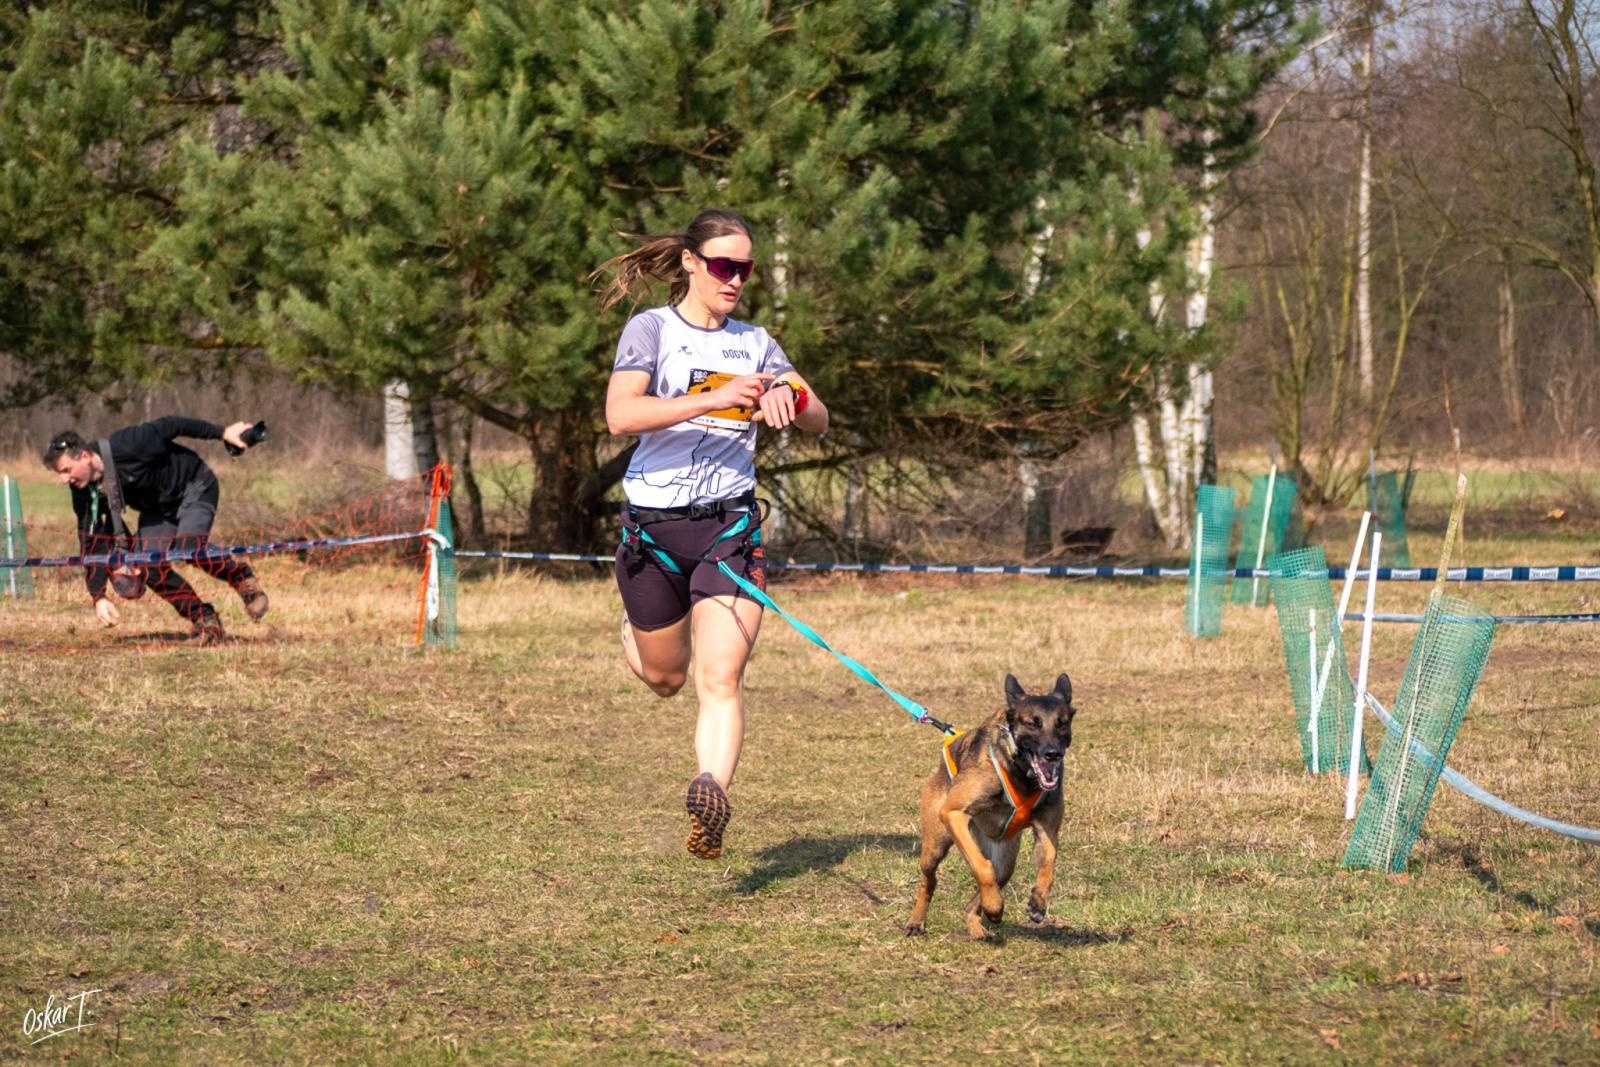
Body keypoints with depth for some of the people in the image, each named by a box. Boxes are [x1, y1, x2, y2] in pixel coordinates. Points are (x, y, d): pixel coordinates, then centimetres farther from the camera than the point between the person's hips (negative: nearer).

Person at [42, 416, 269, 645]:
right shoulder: (84, 494, -16)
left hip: (194, 487, -6)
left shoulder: (126, 448, -35)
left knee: (188, 547, -29)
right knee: (150, 567, -14)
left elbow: (171, 426, -22)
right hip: (157, 508, 6)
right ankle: (206, 621, -1)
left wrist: (222, 433, -15)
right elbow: (92, 544, -12)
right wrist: (98, 597, -19)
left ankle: (243, 578, -4)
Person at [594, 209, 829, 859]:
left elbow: (818, 423, 9)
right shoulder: (652, 330, -3)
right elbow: (620, 415, -20)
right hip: (654, 526, -2)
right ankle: (635, 630, 50)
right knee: (664, 678, 16)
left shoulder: (754, 343, 10)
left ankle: (710, 799, -27)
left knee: (720, 678, -15)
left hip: (730, 525, 2)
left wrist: (790, 396, -15)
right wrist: (715, 398, -29)